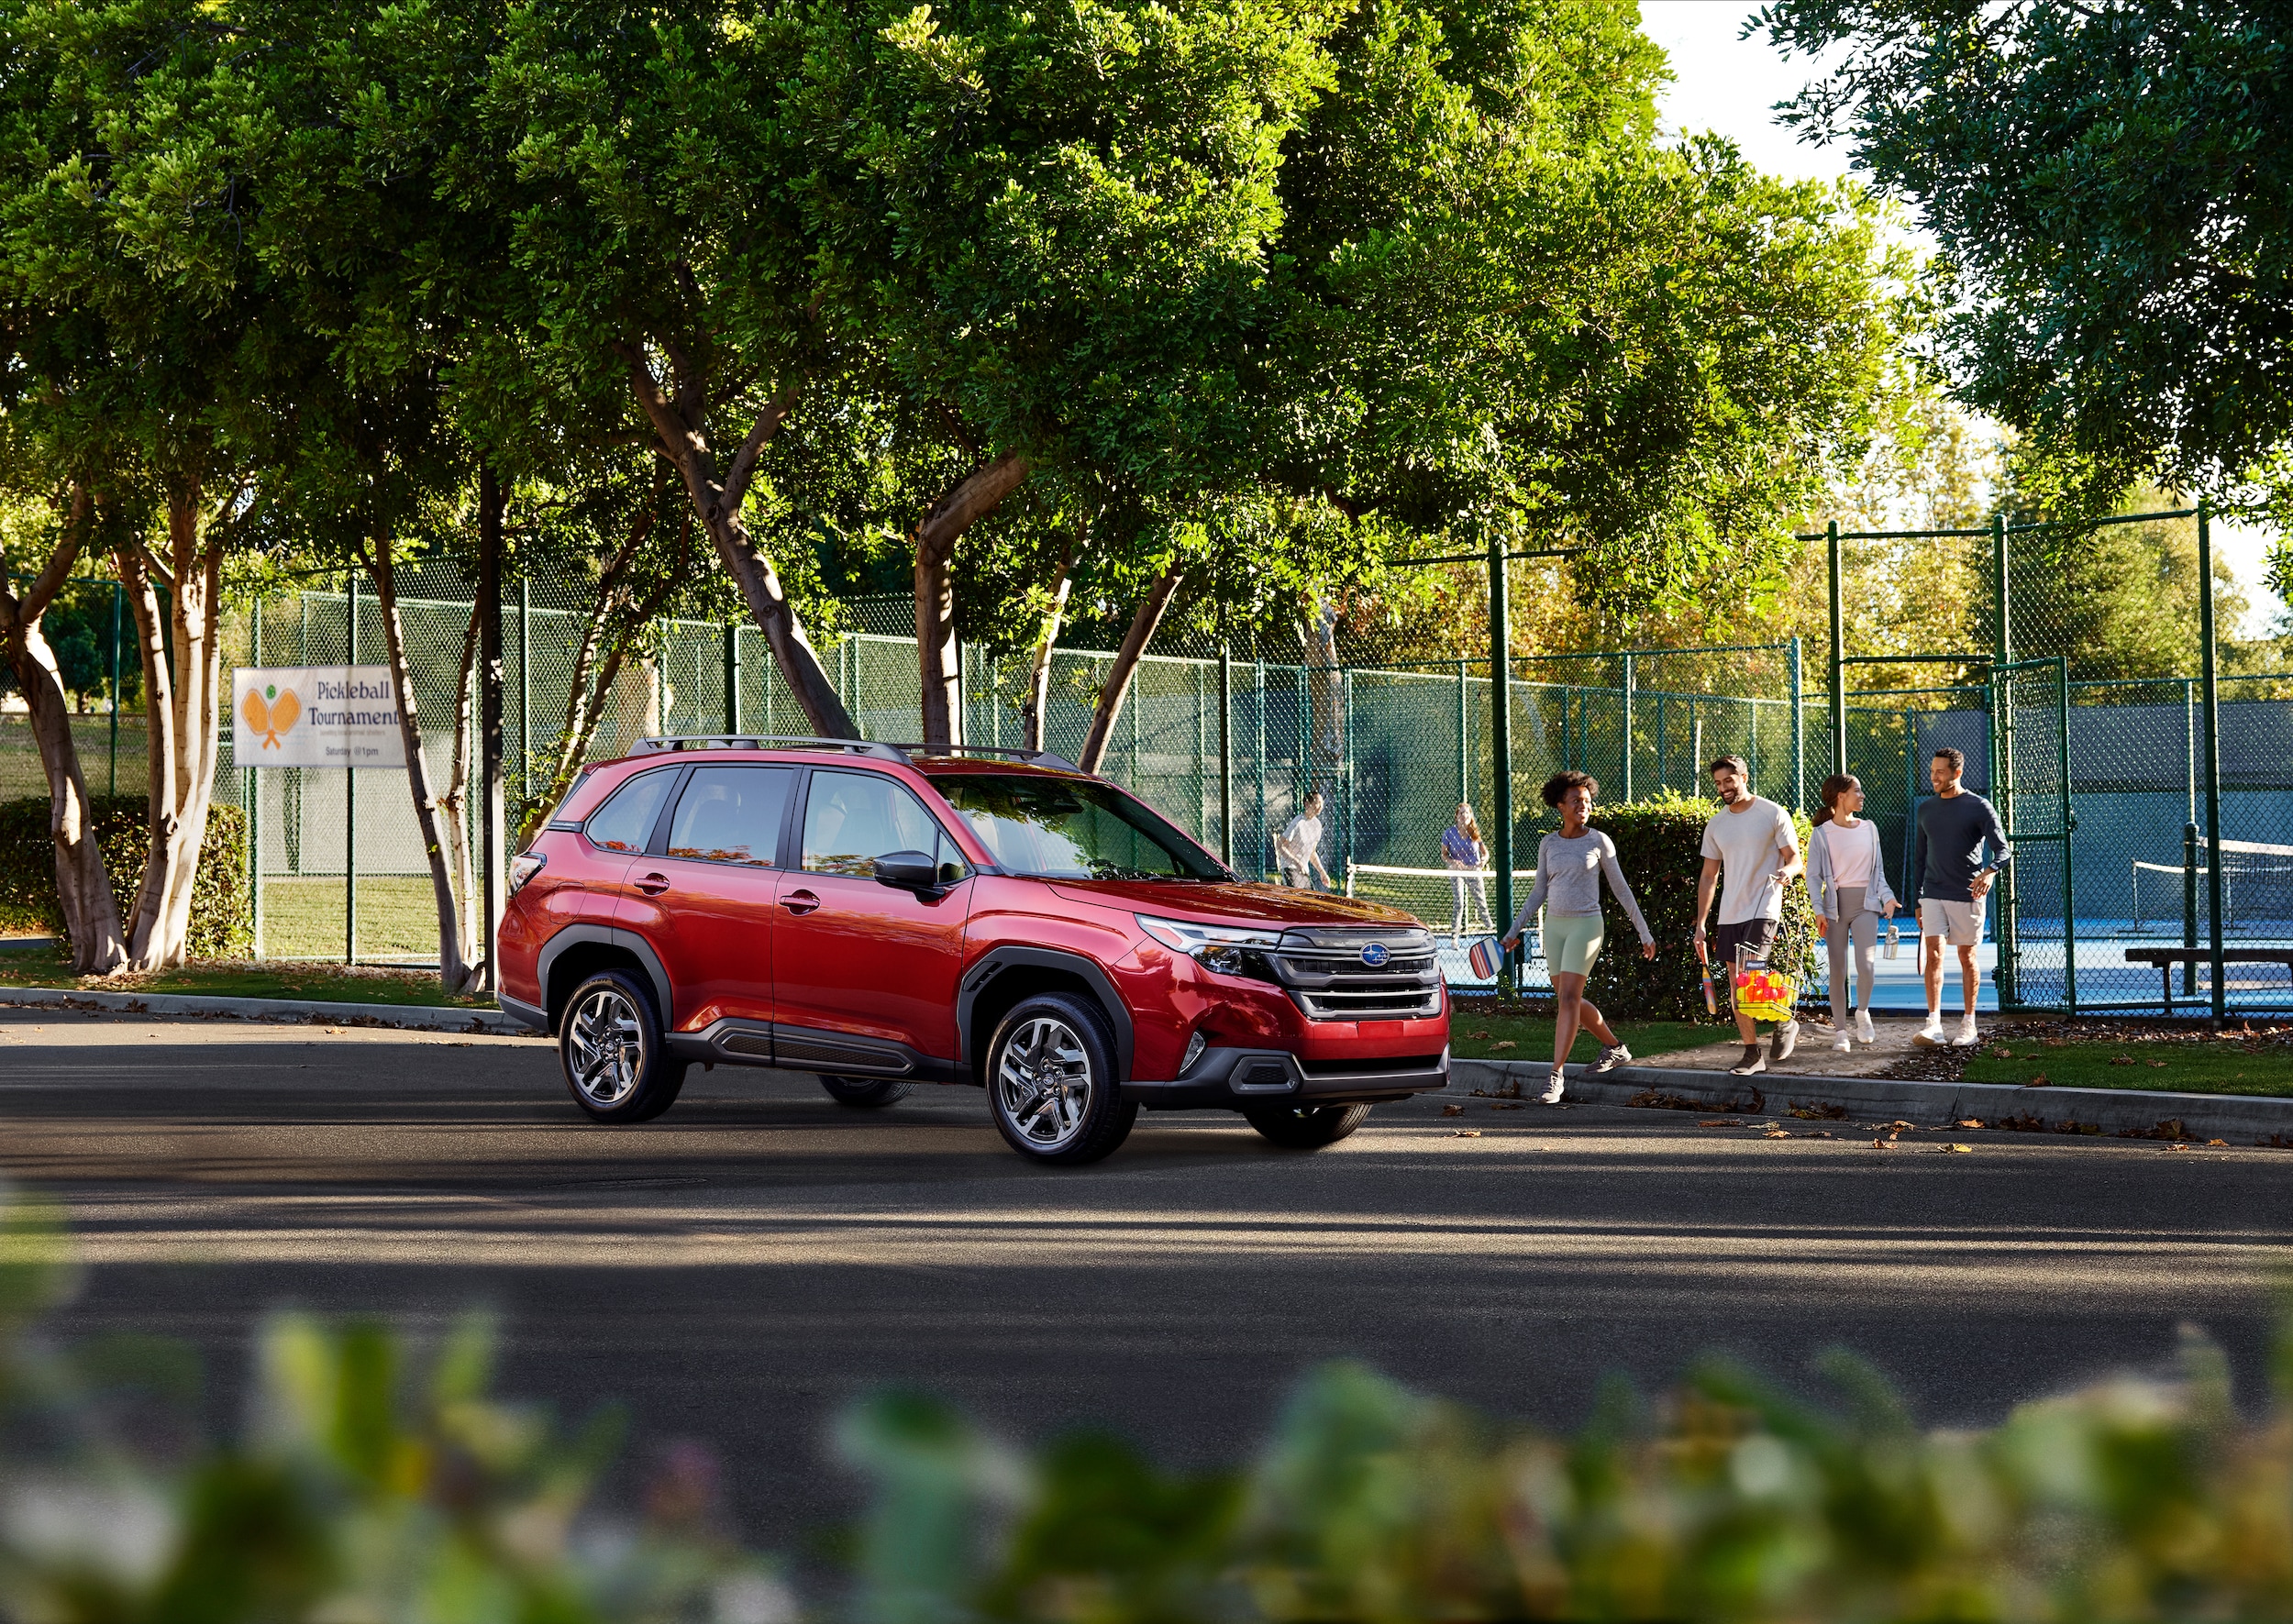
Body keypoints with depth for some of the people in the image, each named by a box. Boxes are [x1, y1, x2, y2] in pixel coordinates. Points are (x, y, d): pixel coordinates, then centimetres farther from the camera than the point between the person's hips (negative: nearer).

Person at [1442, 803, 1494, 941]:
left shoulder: (1476, 833, -3)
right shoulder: (1449, 833, -6)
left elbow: (1485, 852, 5)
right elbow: (1444, 855, -1)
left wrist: (1484, 860, -19)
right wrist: (1453, 862, -22)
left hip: (1474, 871, 2)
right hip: (1457, 871, -2)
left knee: (1481, 903, 8)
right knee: (1459, 903, -13)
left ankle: (1490, 928, 27)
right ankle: (1454, 936, -7)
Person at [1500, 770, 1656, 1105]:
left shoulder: (1599, 841, -2)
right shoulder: (1548, 844, 7)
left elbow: (1620, 889, 3)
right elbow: (1539, 892, 14)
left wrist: (1644, 932, 4)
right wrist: (1514, 931, 10)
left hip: (1585, 925, -5)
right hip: (1554, 925, 5)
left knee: (1568, 999, -13)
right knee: (1569, 1001, 10)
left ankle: (1556, 1074, -12)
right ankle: (1615, 1047, 32)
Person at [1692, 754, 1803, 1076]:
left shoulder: (1773, 814, -3)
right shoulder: (1716, 825, 12)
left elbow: (1794, 859, -1)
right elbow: (1708, 876, 16)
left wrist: (1787, 872, -26)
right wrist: (1700, 923, 12)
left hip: (1763, 909, -6)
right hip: (1729, 913, 6)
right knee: (1735, 984, 5)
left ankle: (1785, 1021, 5)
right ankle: (1752, 1054, 14)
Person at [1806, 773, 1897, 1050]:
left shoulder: (1869, 829, 11)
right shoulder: (1822, 834, 1)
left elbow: (1878, 869, 17)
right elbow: (1814, 875, -1)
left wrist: (1886, 896, 0)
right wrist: (1819, 910, -12)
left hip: (1865, 902, 2)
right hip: (1836, 903, -2)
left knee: (1865, 963, -16)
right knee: (1838, 970, 0)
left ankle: (1862, 1013, 9)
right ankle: (1841, 1031, 9)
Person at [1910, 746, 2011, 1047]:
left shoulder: (1979, 808, -3)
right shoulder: (1926, 810, 11)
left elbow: (2003, 849, -9)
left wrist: (1989, 872, -30)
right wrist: (1918, 899, 15)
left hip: (1967, 895, -3)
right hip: (1933, 895, 3)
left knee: (1967, 958, 5)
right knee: (1934, 954, -10)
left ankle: (1968, 1024, 14)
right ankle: (1933, 1025, -17)